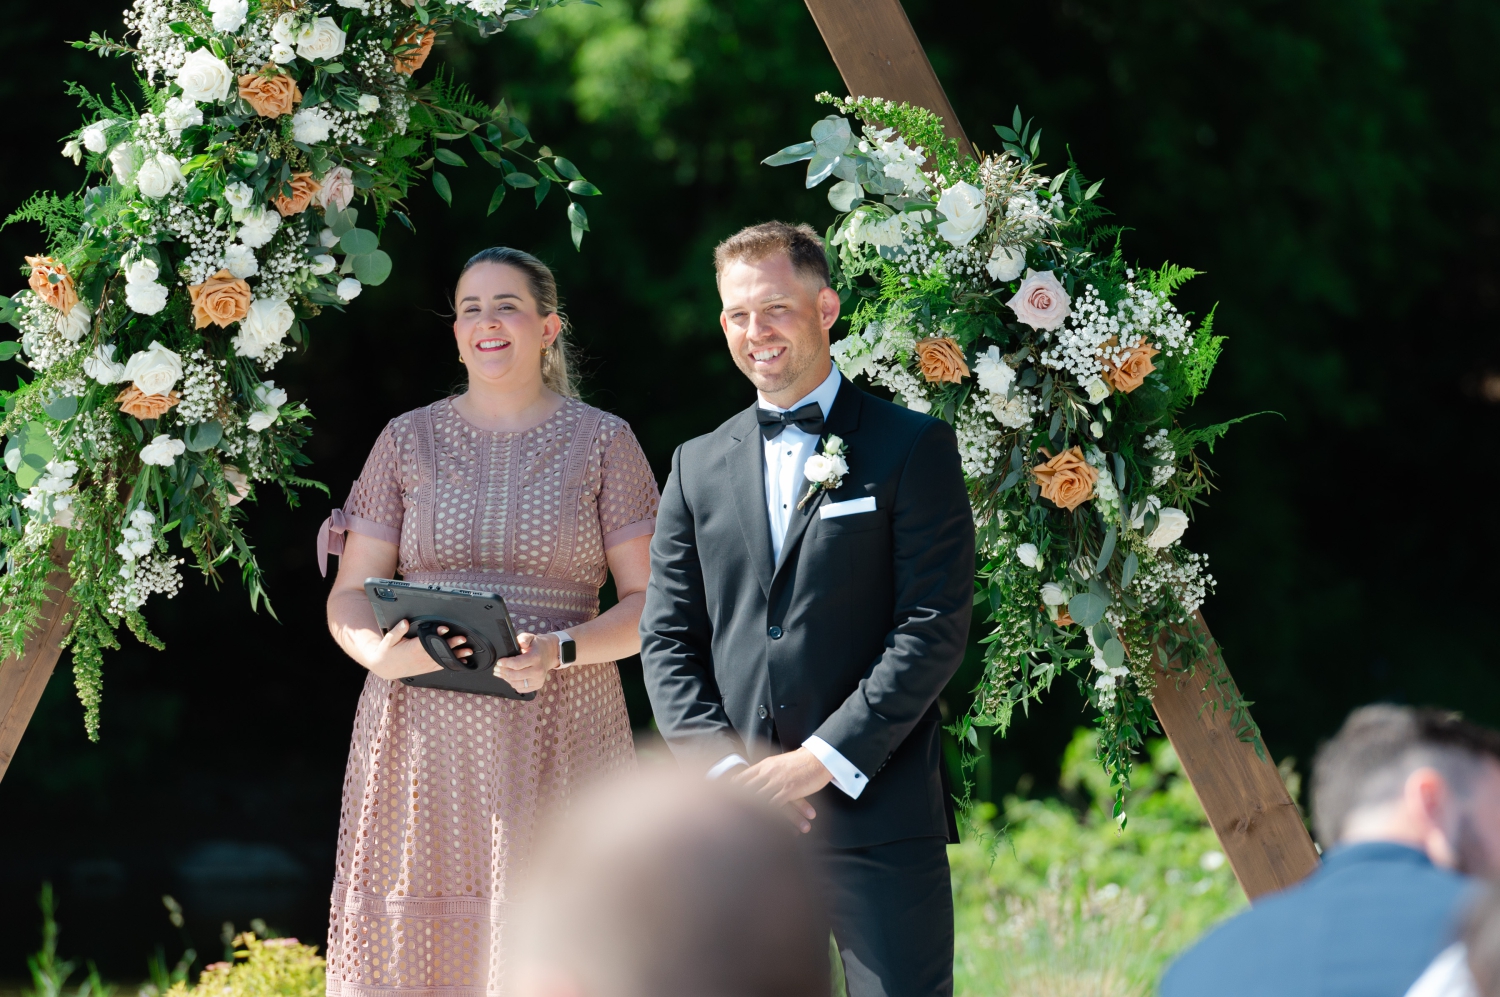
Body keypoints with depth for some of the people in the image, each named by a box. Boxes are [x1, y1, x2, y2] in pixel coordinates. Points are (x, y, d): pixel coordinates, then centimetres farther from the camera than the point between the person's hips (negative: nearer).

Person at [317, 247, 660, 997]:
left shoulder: (602, 442, 7)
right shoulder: (409, 439, 11)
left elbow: (648, 601, 3)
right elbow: (349, 596, 10)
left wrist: (560, 651, -16)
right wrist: (380, 653, -13)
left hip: (557, 738, -1)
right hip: (425, 732, 1)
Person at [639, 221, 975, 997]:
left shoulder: (911, 448, 3)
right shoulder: (699, 467, 16)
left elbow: (934, 626, -5)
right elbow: (666, 639, 11)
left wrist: (824, 760, -12)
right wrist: (725, 771, -5)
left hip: (877, 813, -4)